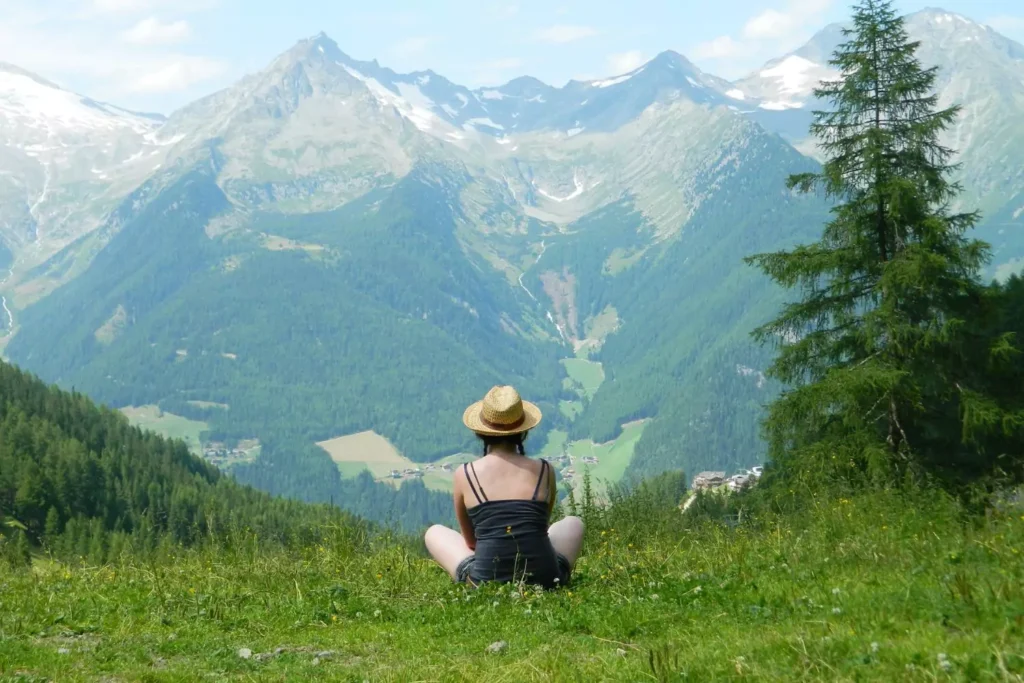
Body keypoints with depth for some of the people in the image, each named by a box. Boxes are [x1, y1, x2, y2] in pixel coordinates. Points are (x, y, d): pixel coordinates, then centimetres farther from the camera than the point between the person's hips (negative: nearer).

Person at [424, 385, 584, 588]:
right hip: (543, 579, 1)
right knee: (573, 523, 34)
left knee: (434, 533, 28)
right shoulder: (544, 471, 6)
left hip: (486, 580, -1)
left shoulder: (464, 474, 3)